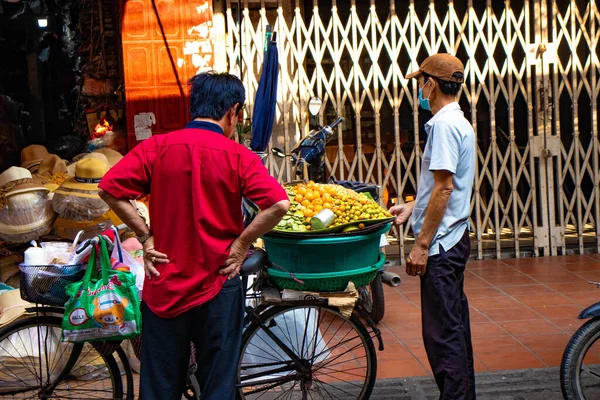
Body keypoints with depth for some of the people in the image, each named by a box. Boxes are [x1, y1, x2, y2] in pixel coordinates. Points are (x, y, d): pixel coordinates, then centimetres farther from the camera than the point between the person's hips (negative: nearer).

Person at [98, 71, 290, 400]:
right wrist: (241, 243, -8)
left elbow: (109, 189, -8)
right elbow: (279, 204, -20)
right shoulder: (239, 157, -9)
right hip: (217, 288, -2)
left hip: (163, 287, 2)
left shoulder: (156, 148, -3)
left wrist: (145, 236, -1)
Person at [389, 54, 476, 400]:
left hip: (442, 243, -10)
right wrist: (413, 207, 24)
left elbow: (444, 188, -22)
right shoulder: (460, 122, 15)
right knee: (455, 325, 16)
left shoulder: (444, 124, -16)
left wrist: (422, 245, -20)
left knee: (442, 332, -6)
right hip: (456, 238, 10)